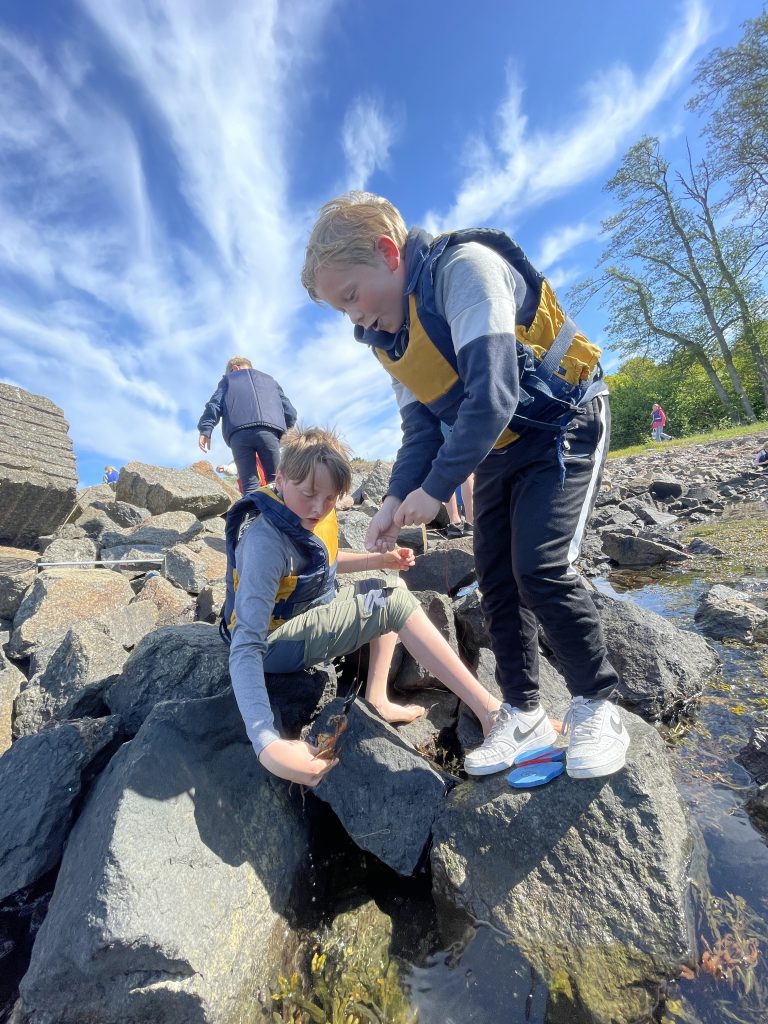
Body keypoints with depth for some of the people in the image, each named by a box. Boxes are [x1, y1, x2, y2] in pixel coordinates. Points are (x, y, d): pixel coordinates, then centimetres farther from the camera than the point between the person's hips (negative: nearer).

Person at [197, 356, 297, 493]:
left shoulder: (228, 379, 31)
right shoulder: (269, 379, 36)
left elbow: (214, 404, 13)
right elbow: (289, 411, 25)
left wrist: (205, 430, 6)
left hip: (239, 433, -1)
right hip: (268, 430, 1)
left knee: (250, 486, -4)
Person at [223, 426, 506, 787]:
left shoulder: (312, 514, -6)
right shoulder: (265, 541, -30)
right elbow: (246, 648, -35)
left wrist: (379, 559, 1)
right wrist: (267, 744, -45)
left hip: (310, 613, 9)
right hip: (275, 641, -9)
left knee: (391, 590, 12)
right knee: (395, 604, -19)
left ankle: (377, 700, 7)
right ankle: (493, 713, -16)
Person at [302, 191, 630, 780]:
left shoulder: (464, 267, -20)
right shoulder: (388, 339, 5)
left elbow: (493, 394, -30)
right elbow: (421, 429, 3)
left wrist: (436, 489, -26)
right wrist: (397, 500, -13)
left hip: (563, 428, -7)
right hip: (497, 452, 7)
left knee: (540, 567, -18)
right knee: (496, 580, 3)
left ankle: (596, 706, 6)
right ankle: (524, 713, 18)